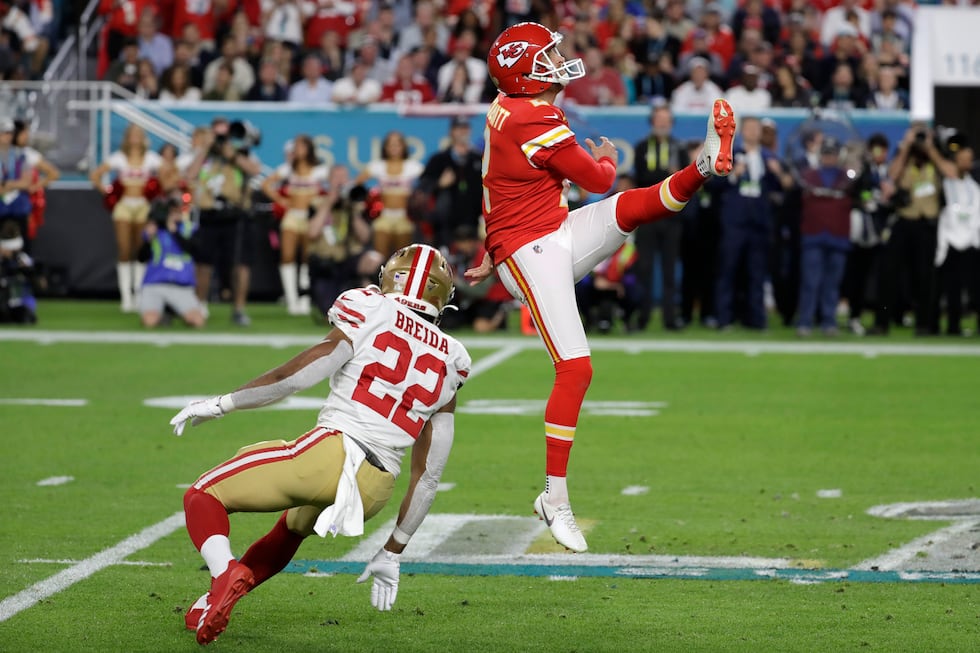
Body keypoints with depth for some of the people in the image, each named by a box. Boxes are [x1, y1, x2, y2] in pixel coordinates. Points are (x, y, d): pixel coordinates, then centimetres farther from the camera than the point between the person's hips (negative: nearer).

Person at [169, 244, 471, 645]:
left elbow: (300, 374, -7)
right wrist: (392, 554, 24)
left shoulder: (373, 314, 4)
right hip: (375, 491, 6)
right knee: (294, 526, 37)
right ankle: (217, 602, 24)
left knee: (204, 497, 8)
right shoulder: (448, 363, 18)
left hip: (332, 450, -6)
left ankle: (225, 572, -22)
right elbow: (428, 474, 17)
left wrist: (221, 404, 3)